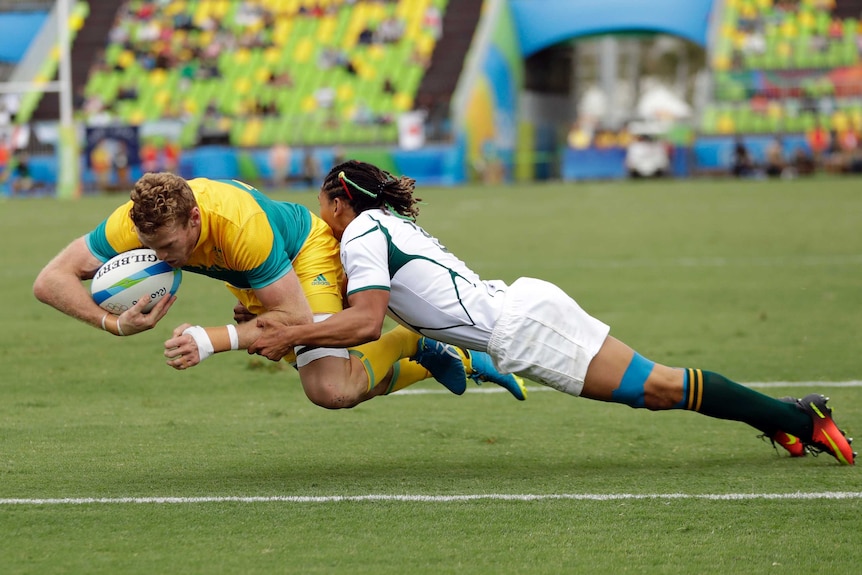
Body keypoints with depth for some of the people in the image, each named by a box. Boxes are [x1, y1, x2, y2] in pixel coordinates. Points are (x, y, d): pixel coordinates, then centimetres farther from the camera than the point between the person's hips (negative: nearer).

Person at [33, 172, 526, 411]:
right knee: (336, 385, 17)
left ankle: (413, 344, 2)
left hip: (308, 254, -6)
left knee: (330, 391, -27)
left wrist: (212, 341, -47)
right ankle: (456, 362, 37)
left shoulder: (241, 224, -44)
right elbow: (50, 280, -30)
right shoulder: (136, 223, -32)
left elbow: (296, 317, -36)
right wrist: (114, 324, -46)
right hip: (251, 283, 7)